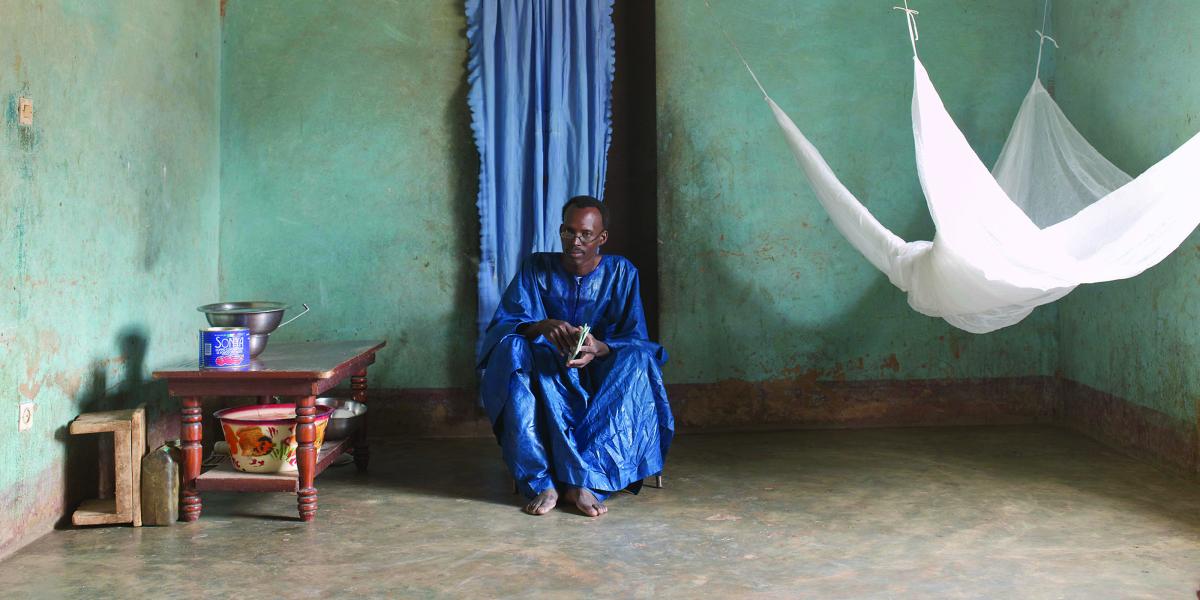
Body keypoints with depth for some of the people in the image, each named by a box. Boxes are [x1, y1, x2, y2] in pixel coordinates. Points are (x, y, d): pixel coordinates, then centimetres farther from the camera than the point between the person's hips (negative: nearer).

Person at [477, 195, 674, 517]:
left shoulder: (620, 272, 2)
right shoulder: (537, 268, 2)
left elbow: (635, 339, -6)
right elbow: (501, 324, -8)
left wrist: (599, 348, -29)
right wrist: (542, 327, -31)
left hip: (601, 375, 0)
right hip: (547, 375, 0)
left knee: (638, 360, -31)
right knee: (513, 349, -30)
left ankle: (581, 479, -36)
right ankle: (540, 479, -36)